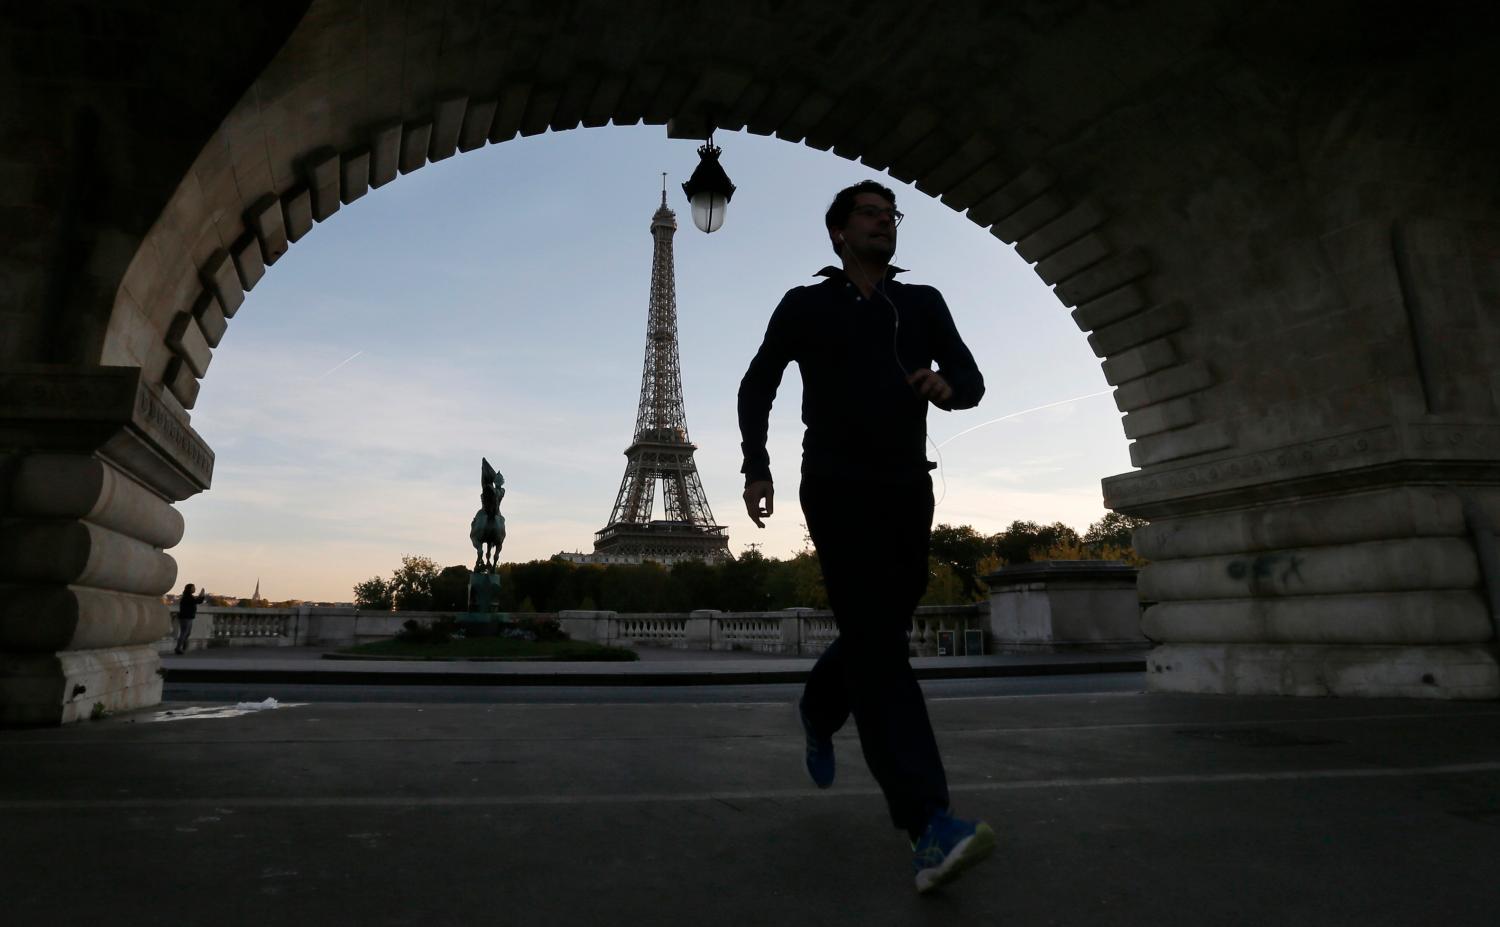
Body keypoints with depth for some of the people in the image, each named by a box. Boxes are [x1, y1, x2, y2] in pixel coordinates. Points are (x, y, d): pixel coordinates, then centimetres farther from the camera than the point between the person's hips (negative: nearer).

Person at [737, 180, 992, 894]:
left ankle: (818, 712, 44)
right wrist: (756, 467, -3)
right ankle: (928, 826, -19)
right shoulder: (807, 306, 6)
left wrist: (947, 386, -18)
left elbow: (971, 379, 7)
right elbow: (757, 387, 9)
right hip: (839, 490, -4)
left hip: (908, 491, 5)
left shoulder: (923, 304, 14)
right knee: (877, 642, -15)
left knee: (880, 632, 14)